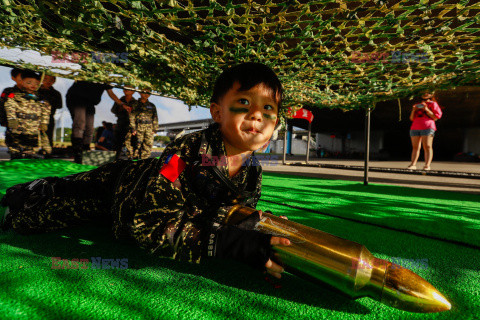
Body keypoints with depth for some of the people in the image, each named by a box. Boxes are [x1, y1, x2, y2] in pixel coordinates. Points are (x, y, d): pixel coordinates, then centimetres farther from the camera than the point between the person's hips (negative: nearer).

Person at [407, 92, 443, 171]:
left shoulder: (433, 104, 12)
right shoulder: (417, 105, 24)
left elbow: (436, 117, 2)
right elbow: (412, 118, 20)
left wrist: (426, 110, -7)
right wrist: (413, 110, 4)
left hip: (427, 127, -4)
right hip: (415, 128, 4)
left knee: (427, 147, -11)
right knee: (415, 147, -1)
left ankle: (427, 165, -15)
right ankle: (413, 164, -4)